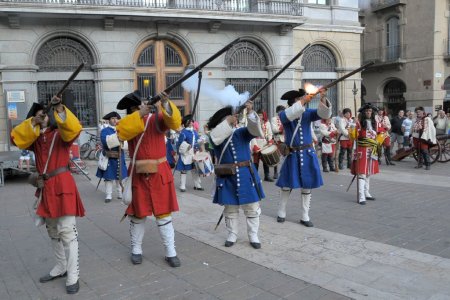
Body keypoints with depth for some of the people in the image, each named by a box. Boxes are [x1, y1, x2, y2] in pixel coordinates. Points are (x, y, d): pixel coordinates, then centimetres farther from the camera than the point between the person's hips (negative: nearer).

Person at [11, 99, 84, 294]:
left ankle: (73, 275, -1)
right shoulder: (34, 139, 15)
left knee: (67, 231, -9)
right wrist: (32, 123, -14)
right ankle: (61, 267, 32)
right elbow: (17, 138, -4)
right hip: (45, 188, 7)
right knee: (52, 231, 17)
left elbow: (73, 128, -23)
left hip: (62, 185, -7)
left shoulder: (60, 134, -1)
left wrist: (60, 109, -32)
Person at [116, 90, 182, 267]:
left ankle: (170, 252, 14)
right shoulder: (128, 124, 2)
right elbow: (121, 131, -20)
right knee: (138, 214, 12)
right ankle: (136, 250, 30)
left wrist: (166, 104, -38)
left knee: (164, 214, 5)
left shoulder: (156, 119, -3)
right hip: (138, 176, 2)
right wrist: (140, 114, -27)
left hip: (160, 174, -1)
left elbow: (174, 121, -21)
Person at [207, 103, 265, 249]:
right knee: (230, 208, 11)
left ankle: (253, 235, 22)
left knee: (252, 207, 7)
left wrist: (250, 112, -28)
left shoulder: (242, 132, 3)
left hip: (246, 175, 1)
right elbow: (215, 137, -23)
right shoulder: (216, 137, 1)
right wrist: (228, 122, -22)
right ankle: (232, 235, 28)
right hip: (227, 177, 0)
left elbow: (255, 128, -14)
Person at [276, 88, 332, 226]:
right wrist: (303, 101, -29)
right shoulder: (284, 114, -6)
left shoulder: (307, 113, 2)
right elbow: (289, 115, -29)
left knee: (307, 185, 7)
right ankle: (282, 212, 26)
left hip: (308, 154, 3)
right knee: (287, 185, 8)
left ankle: (305, 216, 19)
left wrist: (323, 99, -26)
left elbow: (324, 113, -10)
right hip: (293, 155, -2)